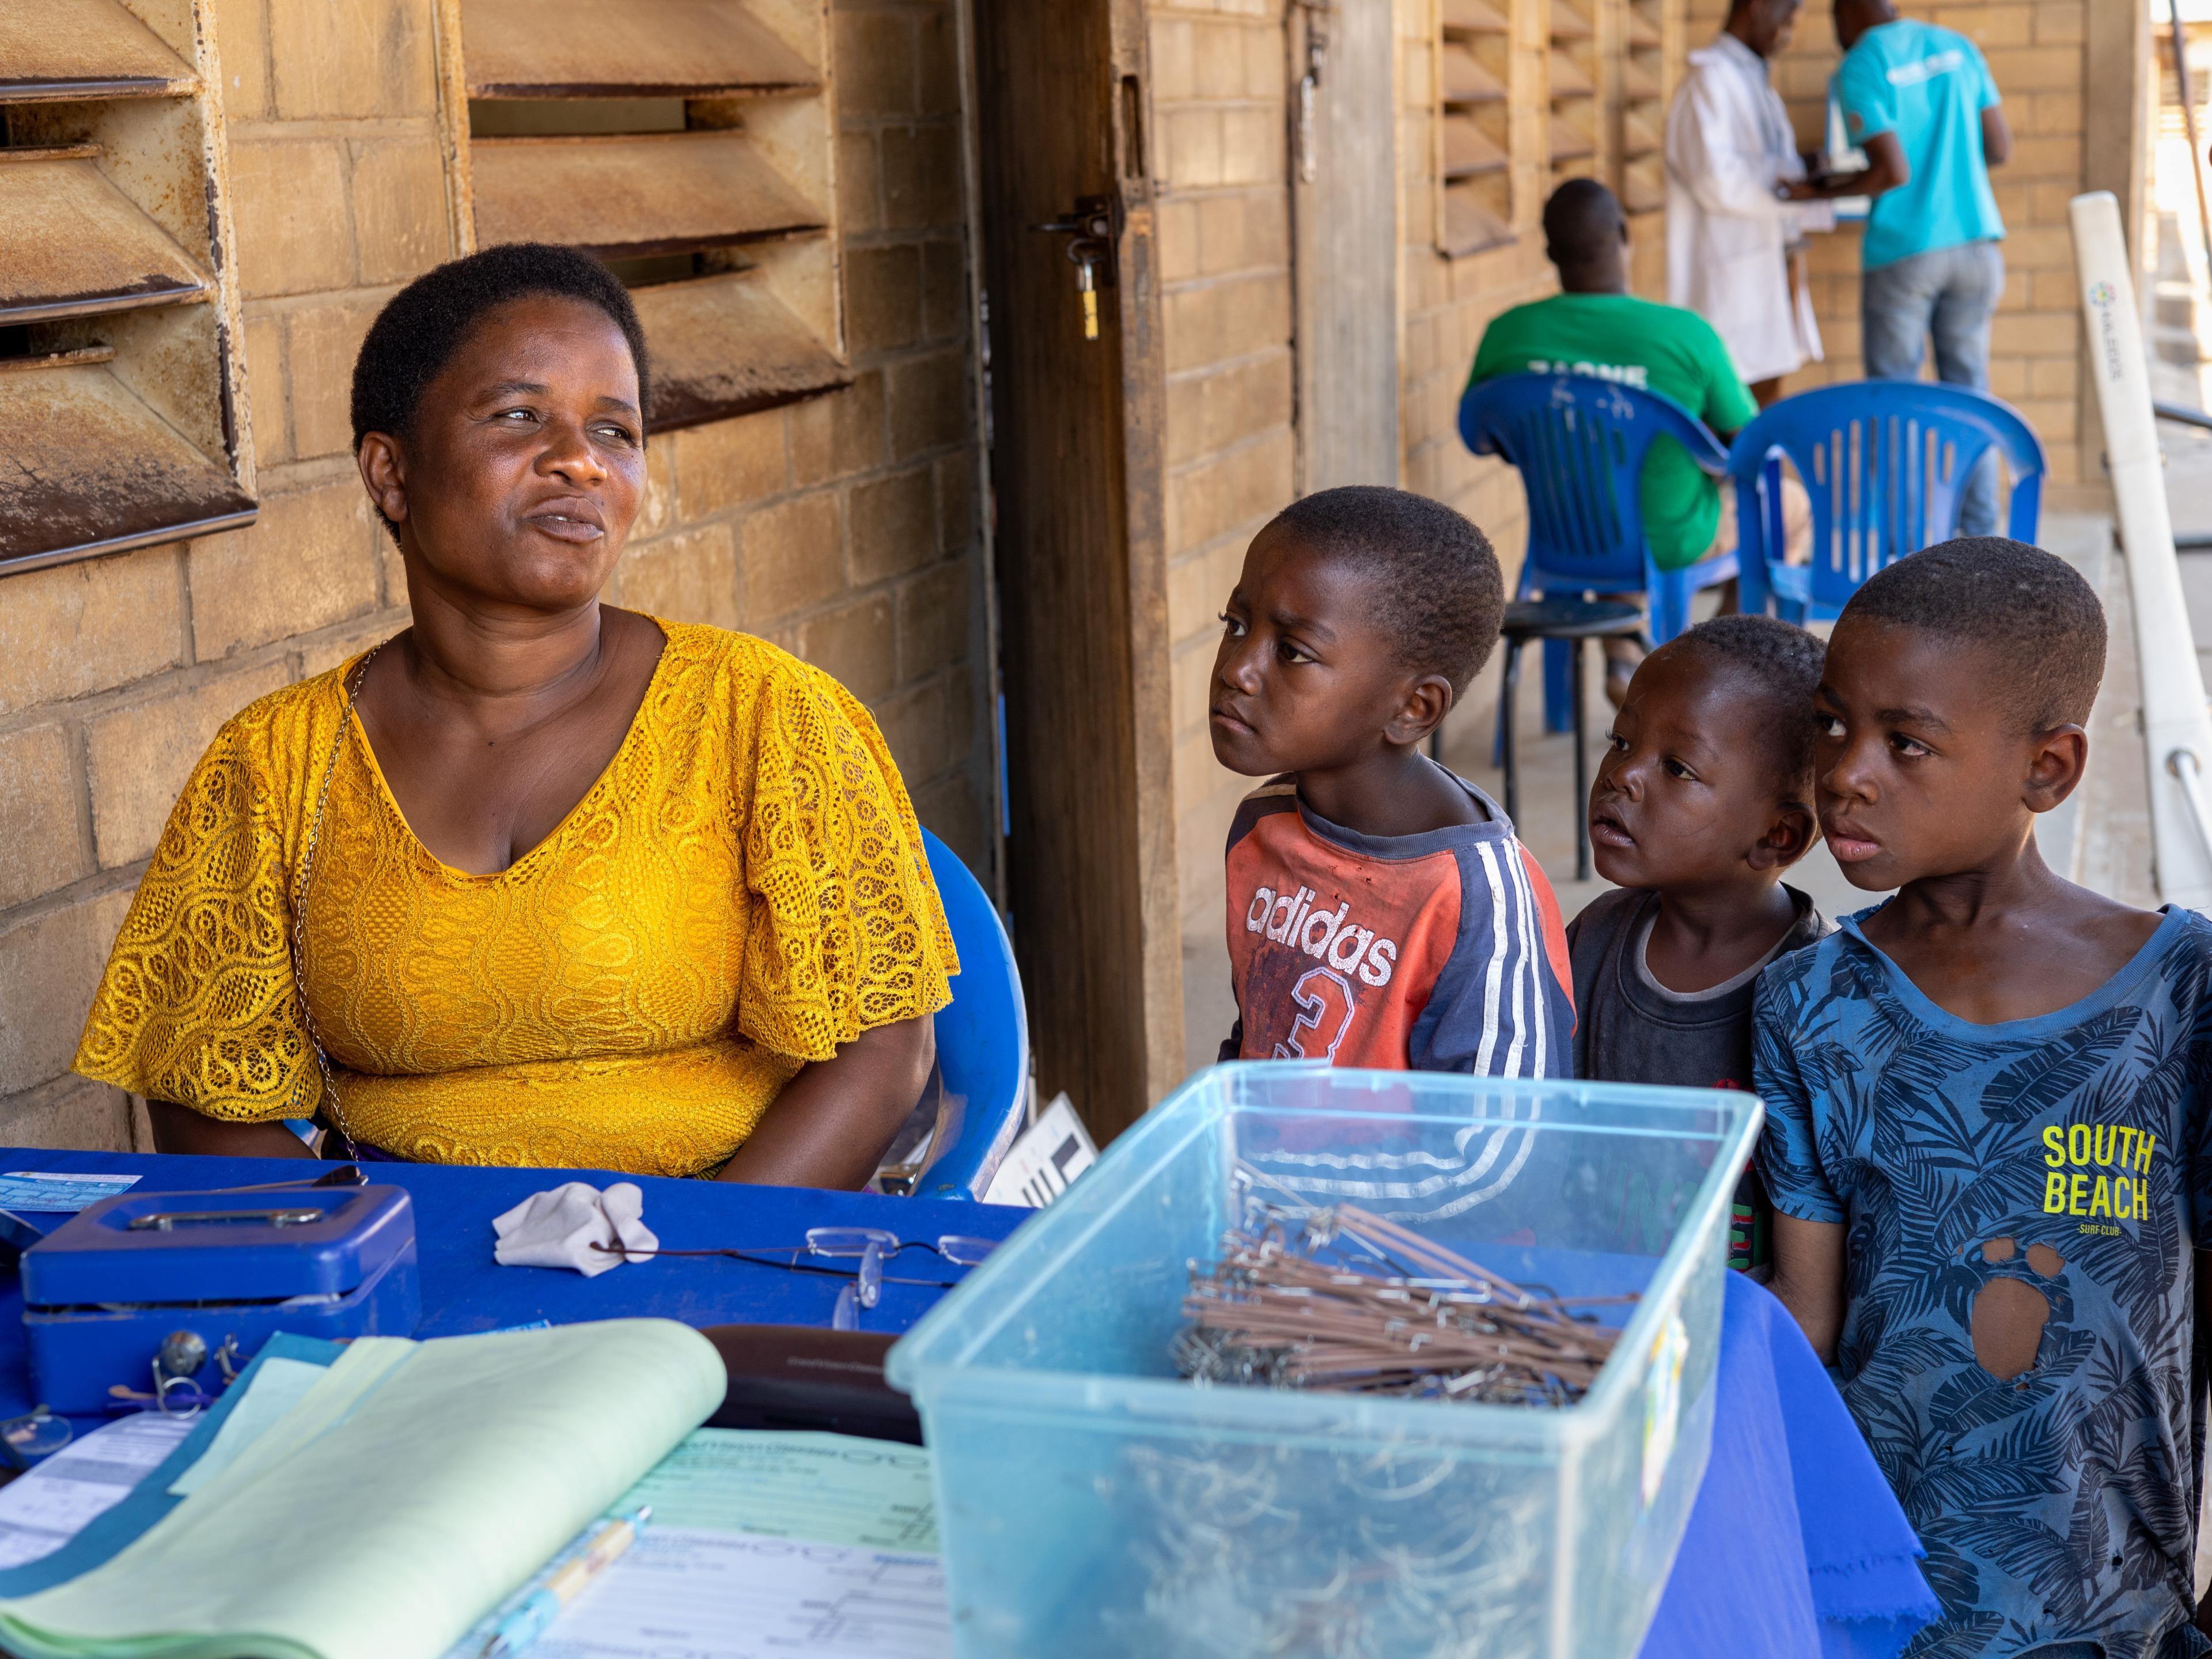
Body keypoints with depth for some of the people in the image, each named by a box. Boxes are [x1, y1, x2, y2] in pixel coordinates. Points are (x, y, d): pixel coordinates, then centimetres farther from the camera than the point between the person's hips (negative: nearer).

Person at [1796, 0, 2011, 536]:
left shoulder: (1858, 69, -8)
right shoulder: (1959, 47, 9)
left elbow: (1893, 172, -15)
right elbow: (2001, 149, 10)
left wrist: (1822, 191, -1)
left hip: (1902, 253, -5)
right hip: (1976, 242, 5)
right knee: (1967, 391, 10)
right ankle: (1977, 534, 11)